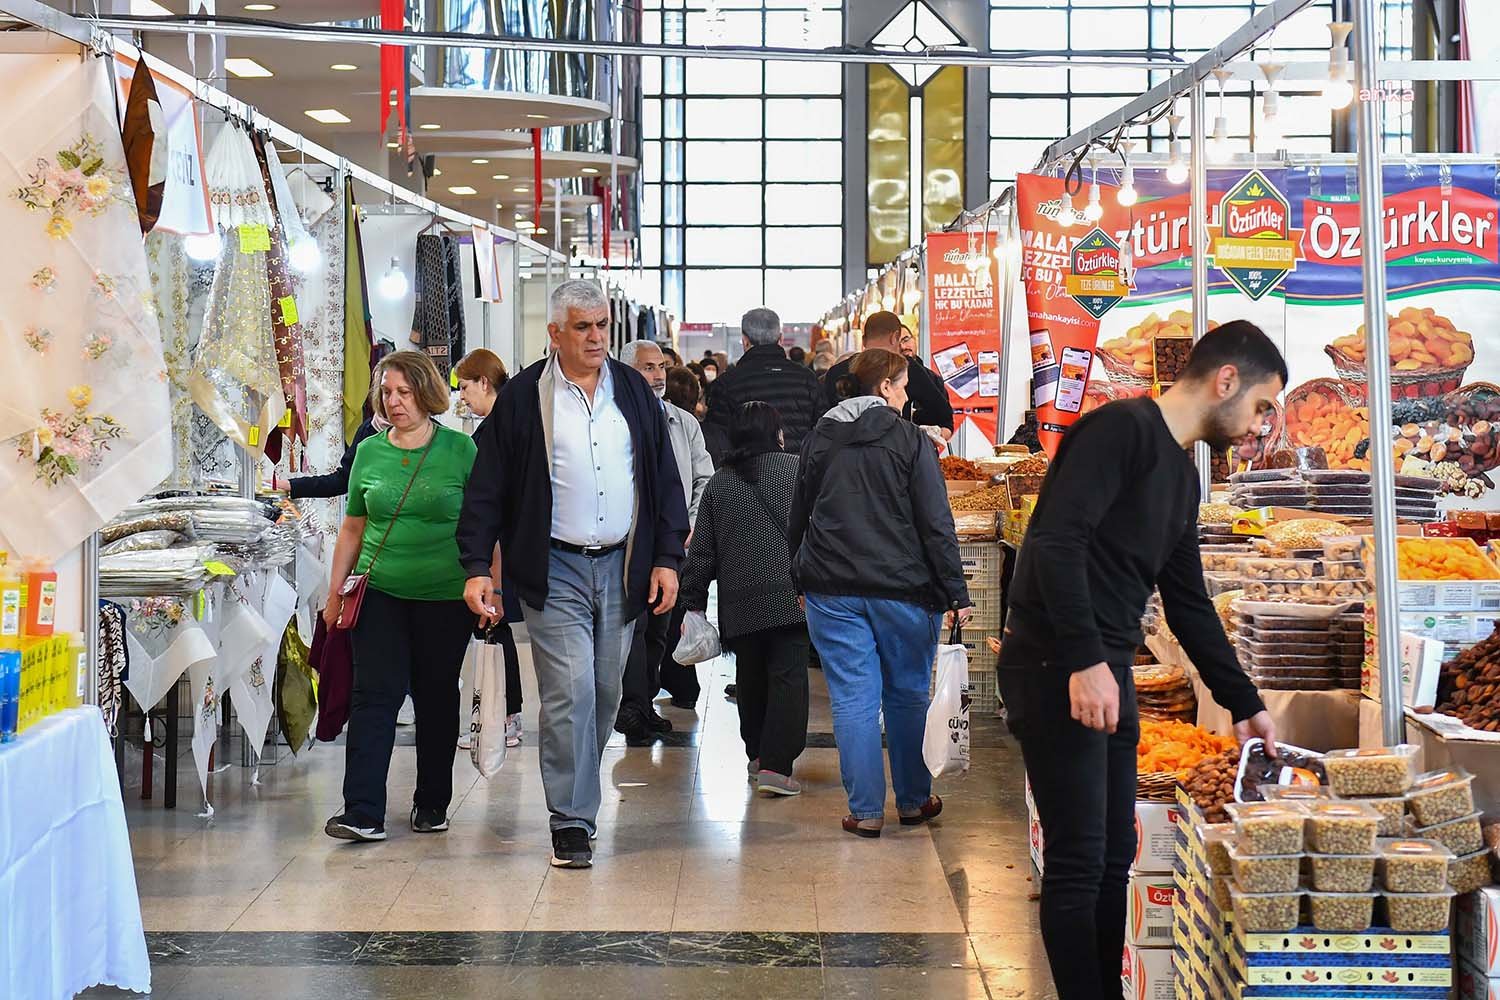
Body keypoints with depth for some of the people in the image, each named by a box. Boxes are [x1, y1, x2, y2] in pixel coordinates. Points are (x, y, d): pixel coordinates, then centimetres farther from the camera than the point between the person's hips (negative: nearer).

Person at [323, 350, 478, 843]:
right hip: (380, 593, 2)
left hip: (445, 597, -1)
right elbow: (353, 528, 14)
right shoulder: (369, 452, 7)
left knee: (436, 697, 8)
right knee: (374, 694, -7)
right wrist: (336, 590, 9)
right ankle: (362, 812, -10)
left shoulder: (460, 449, -1)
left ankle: (433, 803, 22)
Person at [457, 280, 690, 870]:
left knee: (604, 695, 10)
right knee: (569, 693, -10)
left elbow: (665, 479, 13)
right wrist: (477, 567, -6)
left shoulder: (634, 392, 10)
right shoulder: (523, 398, 0)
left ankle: (576, 794, 27)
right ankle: (572, 821, -4)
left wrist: (667, 558, 5)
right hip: (554, 571, -4)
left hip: (621, 567, 4)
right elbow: (487, 488, 1)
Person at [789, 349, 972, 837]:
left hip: (832, 590, 2)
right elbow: (936, 524, -8)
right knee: (907, 696, 13)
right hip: (903, 590, -2)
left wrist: (798, 576, 24)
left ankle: (866, 811, 3)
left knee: (854, 700, 3)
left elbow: (797, 517, 14)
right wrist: (956, 595, -6)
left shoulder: (819, 439, 7)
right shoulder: (910, 440, -5)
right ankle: (914, 800, 24)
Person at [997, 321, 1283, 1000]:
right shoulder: (1121, 429, -12)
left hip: (1109, 671, 10)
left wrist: (1244, 705, 24)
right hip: (1059, 668, -10)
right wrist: (1085, 660, -28)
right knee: (1079, 863, -6)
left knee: (1114, 855, 14)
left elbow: (1189, 605, 23)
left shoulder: (1182, 473, 18)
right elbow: (1056, 541, -23)